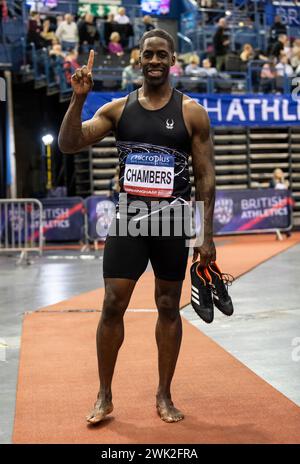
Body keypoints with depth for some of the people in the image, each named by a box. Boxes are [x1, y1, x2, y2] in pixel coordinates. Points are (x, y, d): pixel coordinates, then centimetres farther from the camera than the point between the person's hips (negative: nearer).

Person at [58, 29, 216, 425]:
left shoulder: (191, 113, -1)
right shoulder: (117, 109, 4)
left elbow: (206, 176, -1)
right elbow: (68, 145, -2)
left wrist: (207, 236, -5)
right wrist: (78, 98, -17)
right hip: (128, 220, 1)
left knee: (168, 307, 7)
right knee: (113, 306, -1)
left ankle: (164, 396, 21)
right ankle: (105, 396, 14)